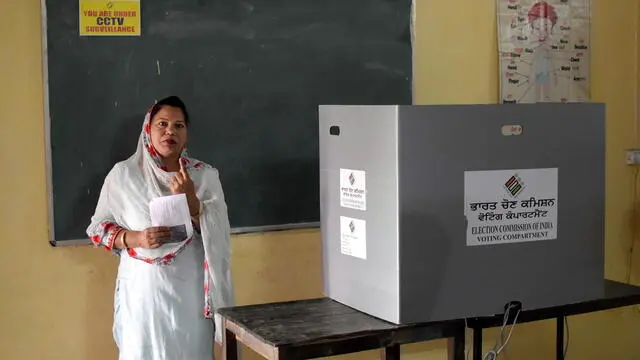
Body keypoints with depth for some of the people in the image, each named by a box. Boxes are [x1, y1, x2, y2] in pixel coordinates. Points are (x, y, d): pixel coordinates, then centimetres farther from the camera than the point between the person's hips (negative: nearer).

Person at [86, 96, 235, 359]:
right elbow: (98, 228, 3)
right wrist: (135, 238, -15)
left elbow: (218, 236, -3)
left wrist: (191, 201, -18)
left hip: (189, 291, 1)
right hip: (142, 289, -1)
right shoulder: (123, 174, -1)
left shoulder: (205, 175, 1)